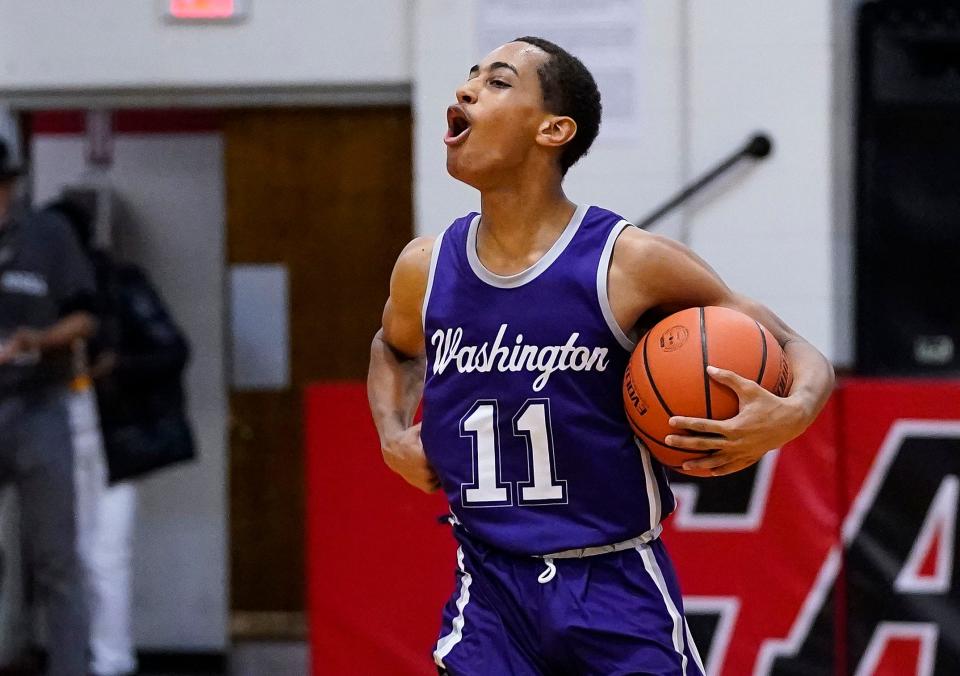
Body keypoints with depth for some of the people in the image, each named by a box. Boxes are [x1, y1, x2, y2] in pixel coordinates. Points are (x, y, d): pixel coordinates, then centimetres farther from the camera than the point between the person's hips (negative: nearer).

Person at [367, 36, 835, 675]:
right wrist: (393, 434, 9)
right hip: (491, 592, 2)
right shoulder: (425, 268, 3)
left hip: (618, 591, -2)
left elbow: (798, 352, -2)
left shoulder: (630, 262, -10)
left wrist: (789, 414, -24)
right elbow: (395, 350, 28)